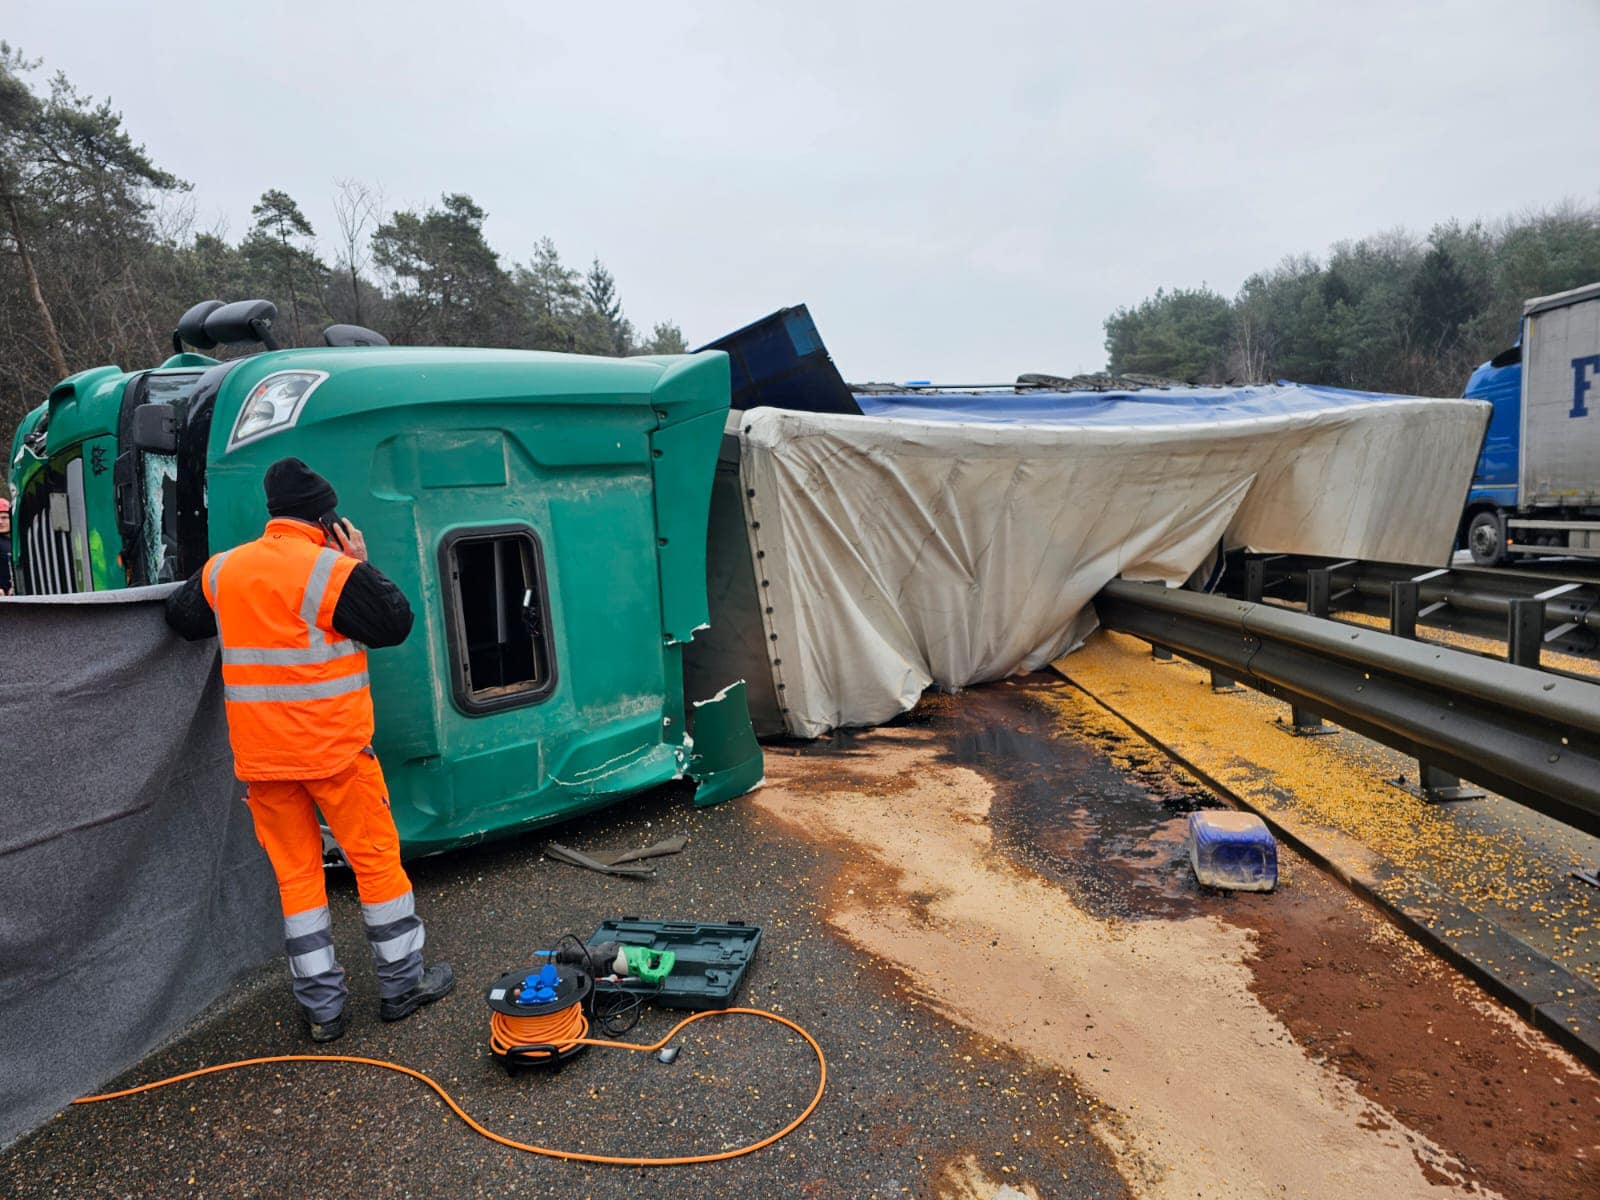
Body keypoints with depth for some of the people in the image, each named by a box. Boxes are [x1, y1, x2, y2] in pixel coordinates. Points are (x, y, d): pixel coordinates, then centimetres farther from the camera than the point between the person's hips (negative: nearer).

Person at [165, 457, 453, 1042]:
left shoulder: (221, 570, 3)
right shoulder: (334, 571, -14)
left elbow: (182, 616, 19)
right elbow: (396, 623, -6)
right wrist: (361, 563, 1)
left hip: (260, 757, 5)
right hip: (335, 751, -5)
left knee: (295, 872, 13)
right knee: (376, 858, 9)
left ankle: (321, 1006, 19)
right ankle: (402, 983, 20)